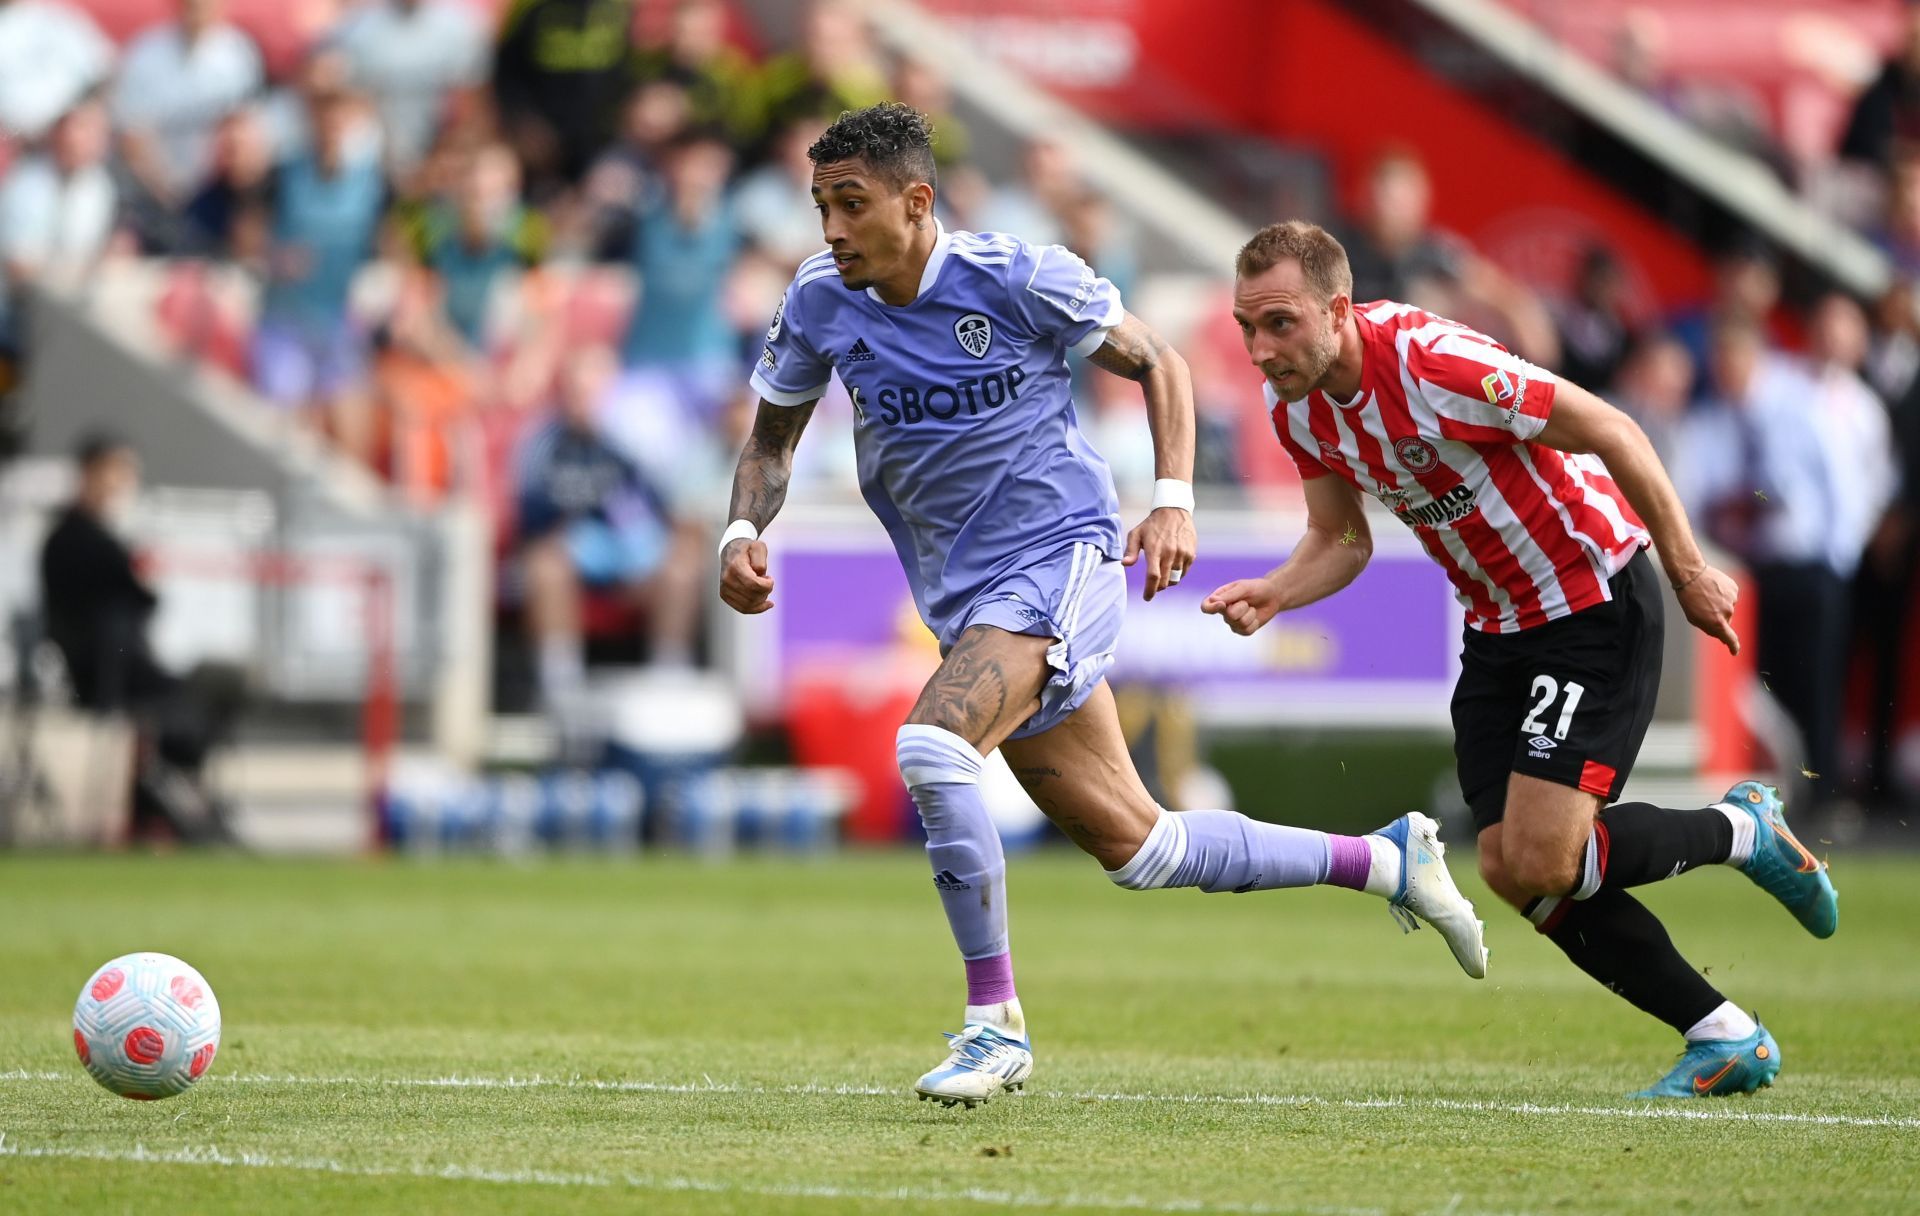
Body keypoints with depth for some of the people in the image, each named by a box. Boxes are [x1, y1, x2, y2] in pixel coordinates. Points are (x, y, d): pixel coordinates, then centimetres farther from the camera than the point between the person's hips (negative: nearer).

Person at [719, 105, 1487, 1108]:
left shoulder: (1016, 278, -12)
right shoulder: (820, 304, 0)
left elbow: (1155, 364, -1)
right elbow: (771, 436, 14)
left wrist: (1174, 500, -14)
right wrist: (742, 534, -6)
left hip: (1062, 557, -6)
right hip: (968, 601, 6)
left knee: (930, 746, -31)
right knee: (1136, 850, 9)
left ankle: (994, 1022, -20)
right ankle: (1383, 859, 28)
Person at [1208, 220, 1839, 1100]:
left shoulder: (1435, 363, -29)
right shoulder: (1296, 406, -5)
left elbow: (1609, 432, -22)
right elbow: (1342, 539, 9)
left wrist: (1688, 571, -15)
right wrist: (1271, 594, -12)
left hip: (1595, 594, -8)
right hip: (1498, 624, 8)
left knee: (1541, 861, -16)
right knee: (1509, 870, 0)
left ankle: (1741, 832, 11)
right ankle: (1726, 1039, 11)